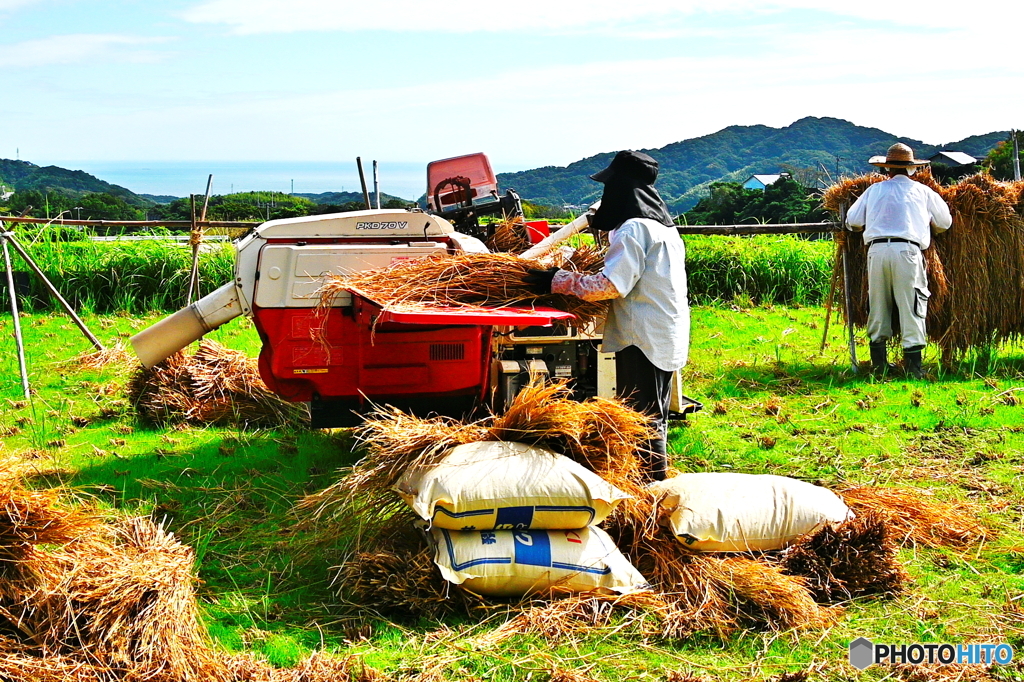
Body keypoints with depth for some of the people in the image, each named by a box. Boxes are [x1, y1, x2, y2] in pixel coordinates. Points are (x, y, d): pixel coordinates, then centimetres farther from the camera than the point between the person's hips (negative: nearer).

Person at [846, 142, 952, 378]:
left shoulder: (874, 190, 16)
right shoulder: (922, 191, 13)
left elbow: (853, 221, 15)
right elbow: (945, 222, 21)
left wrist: (868, 227, 37)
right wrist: (929, 230, 42)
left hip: (876, 250, 2)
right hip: (907, 251, -2)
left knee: (877, 305, 11)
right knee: (911, 306, -1)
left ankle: (879, 363, 15)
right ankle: (913, 365, -5)